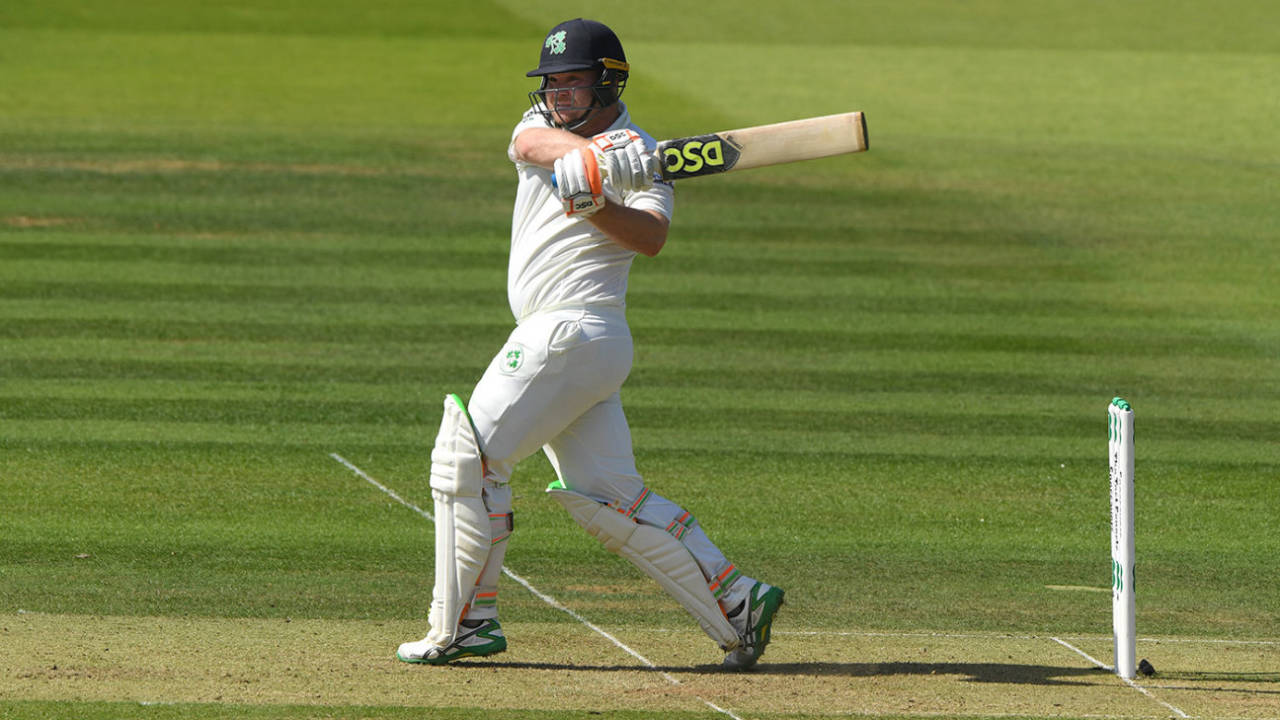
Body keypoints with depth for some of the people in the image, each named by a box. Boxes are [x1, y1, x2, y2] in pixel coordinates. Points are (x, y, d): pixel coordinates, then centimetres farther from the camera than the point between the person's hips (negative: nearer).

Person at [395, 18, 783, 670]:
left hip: (572, 332, -8)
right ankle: (737, 604, 4)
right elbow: (529, 142, -11)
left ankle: (459, 627, 0)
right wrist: (597, 157, -28)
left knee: (466, 460, -7)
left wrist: (594, 201, -37)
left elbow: (651, 237, -22)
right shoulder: (545, 125, 15)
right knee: (608, 498, 5)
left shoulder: (638, 157, -5)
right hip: (554, 338, 8)